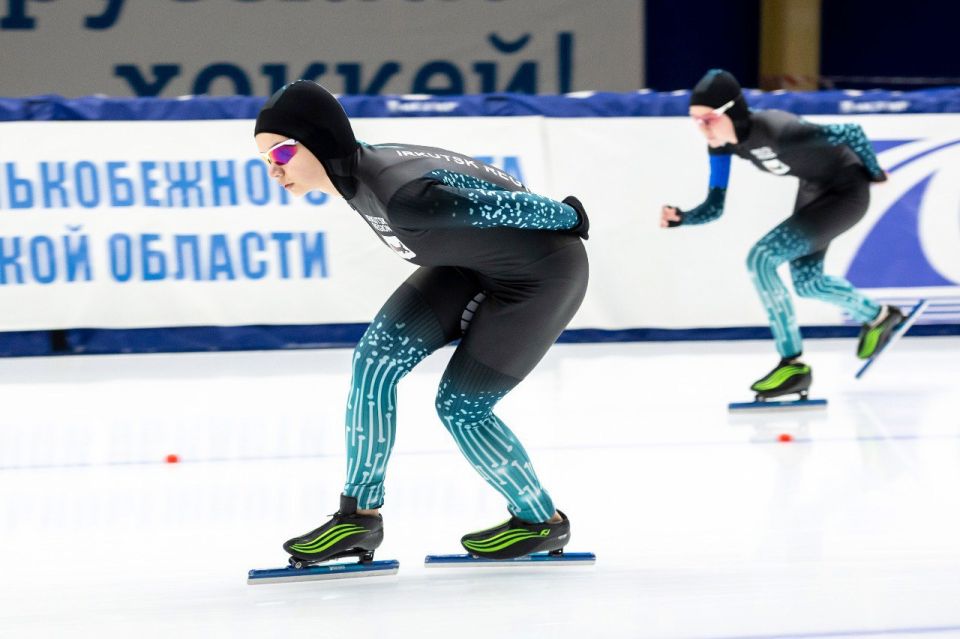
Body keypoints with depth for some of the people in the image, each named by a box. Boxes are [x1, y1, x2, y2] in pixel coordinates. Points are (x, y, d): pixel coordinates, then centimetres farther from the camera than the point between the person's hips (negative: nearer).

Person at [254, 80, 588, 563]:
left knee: (460, 408, -3)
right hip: (475, 265, 8)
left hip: (541, 274, -8)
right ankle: (360, 515, 1)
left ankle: (543, 522, 20)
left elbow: (506, 205, -26)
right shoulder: (355, 174, -10)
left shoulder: (401, 196, -38)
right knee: (376, 357, -6)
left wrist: (569, 218, -9)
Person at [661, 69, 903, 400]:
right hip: (814, 190, 9)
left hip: (847, 193, -9)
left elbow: (851, 133, -28)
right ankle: (877, 317, 52)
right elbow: (714, 207, -7)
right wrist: (680, 218, -27)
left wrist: (874, 172, -10)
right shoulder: (722, 143, -14)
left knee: (761, 259, -22)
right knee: (806, 281, 25)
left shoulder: (776, 131, -38)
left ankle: (793, 365, -11)